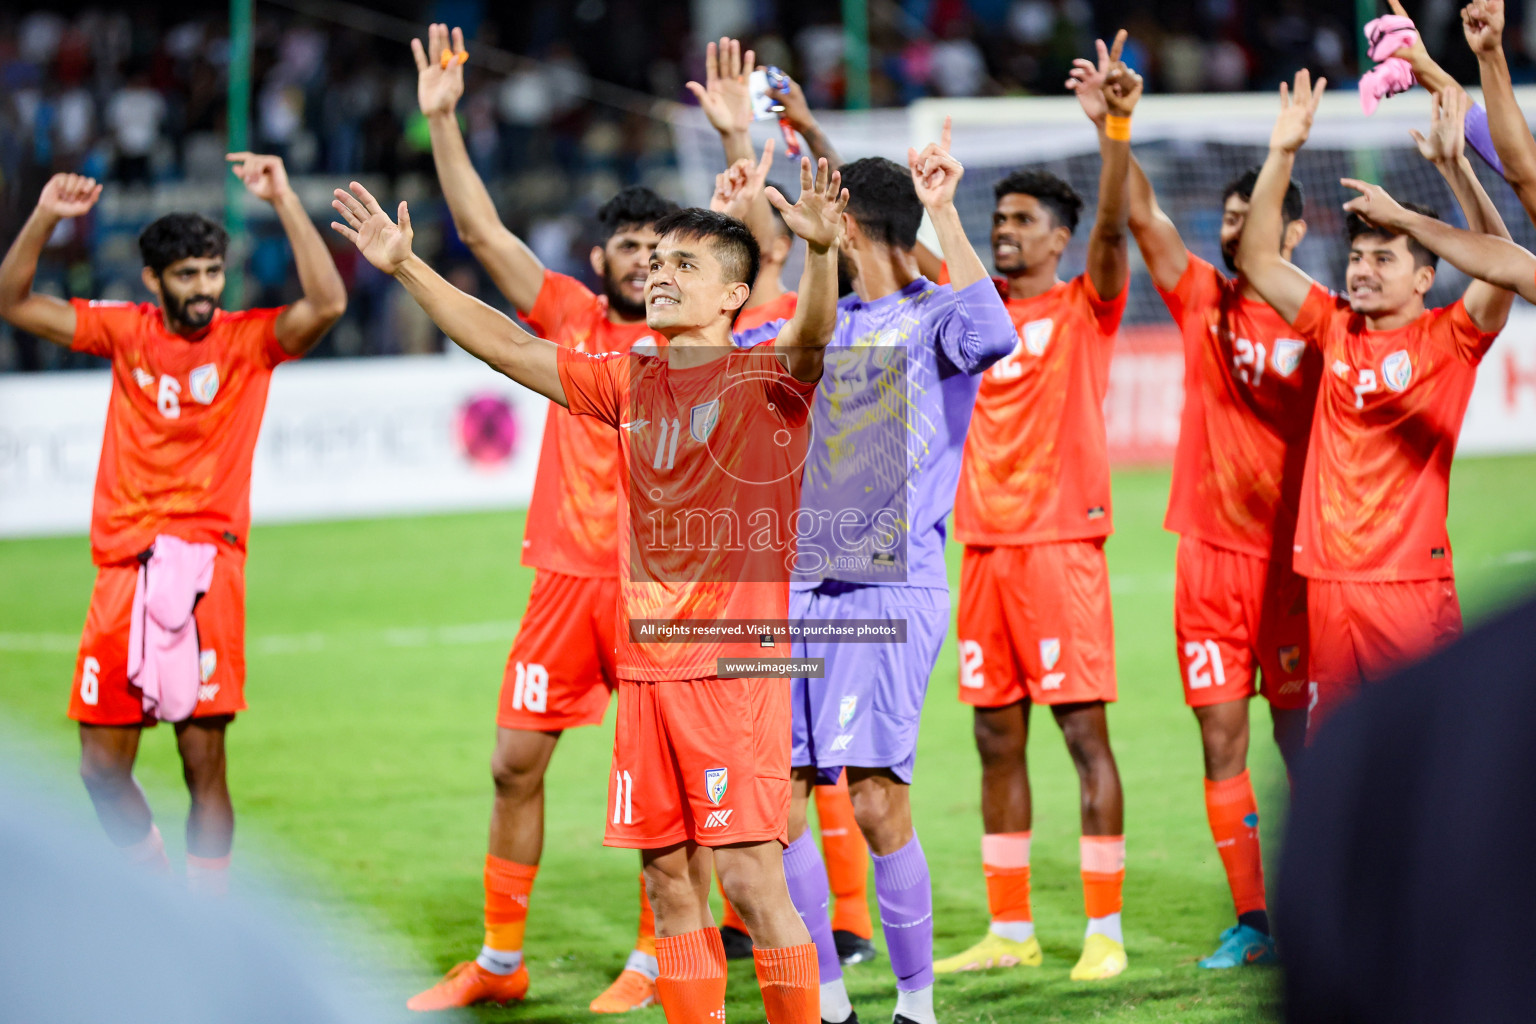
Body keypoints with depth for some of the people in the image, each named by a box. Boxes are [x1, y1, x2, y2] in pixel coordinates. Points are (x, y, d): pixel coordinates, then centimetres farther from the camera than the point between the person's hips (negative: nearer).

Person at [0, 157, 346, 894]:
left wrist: (283, 201, -20)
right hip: (122, 565, 3)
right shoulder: (127, 332, 9)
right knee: (101, 766, 3)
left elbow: (327, 303, -16)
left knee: (204, 760, -6)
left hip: (205, 565, -3)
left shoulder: (248, 340, 1)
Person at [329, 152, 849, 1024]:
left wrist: (821, 252, -45)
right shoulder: (630, 380, 14)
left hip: (736, 662, -6)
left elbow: (812, 337, -25)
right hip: (645, 662, 6)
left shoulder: (766, 377, -4)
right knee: (669, 878, 7)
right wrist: (408, 268, 15)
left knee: (750, 875, -10)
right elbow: (509, 346, 18)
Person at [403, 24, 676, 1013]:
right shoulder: (569, 315, 8)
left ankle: (652, 961, 11)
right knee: (516, 762, 4)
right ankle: (499, 960, 15)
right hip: (566, 572, 3)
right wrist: (443, 121, 0)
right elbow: (482, 228, 6)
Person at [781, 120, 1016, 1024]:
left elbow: (992, 335, -24)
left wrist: (945, 211, -22)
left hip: (893, 587, -7)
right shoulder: (820, 325, 19)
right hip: (799, 585, 7)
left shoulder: (936, 317, -1)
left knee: (877, 799, -13)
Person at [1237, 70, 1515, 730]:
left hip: (1414, 583, -4)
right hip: (1329, 582, 4)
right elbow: (1257, 260, 12)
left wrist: (1453, 166, -25)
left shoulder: (1448, 339, -1)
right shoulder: (1336, 329, 12)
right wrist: (1282, 155, 4)